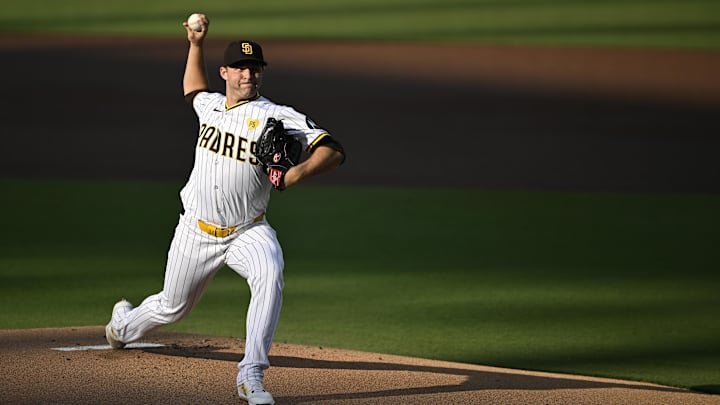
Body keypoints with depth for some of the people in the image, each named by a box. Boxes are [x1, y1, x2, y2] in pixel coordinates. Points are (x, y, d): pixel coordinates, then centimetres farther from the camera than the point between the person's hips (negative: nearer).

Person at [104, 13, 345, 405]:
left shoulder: (279, 118, -15)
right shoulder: (211, 106, 2)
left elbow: (333, 151, -24)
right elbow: (193, 89, 29)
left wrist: (299, 171, -42)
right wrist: (195, 45, 18)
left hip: (248, 232, -3)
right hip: (196, 230, 3)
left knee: (270, 275, -35)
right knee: (172, 307, 17)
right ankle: (125, 324, 54)